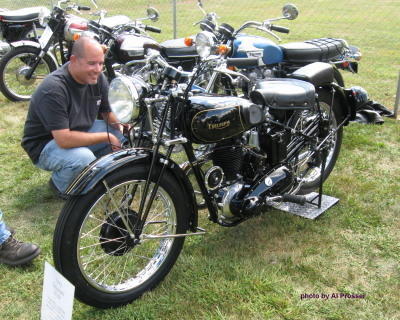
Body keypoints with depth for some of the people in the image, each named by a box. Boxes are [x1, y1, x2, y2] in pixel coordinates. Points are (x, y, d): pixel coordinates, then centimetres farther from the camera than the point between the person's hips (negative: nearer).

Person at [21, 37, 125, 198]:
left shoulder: (97, 78, -9)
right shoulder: (53, 89, -31)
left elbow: (108, 112, 4)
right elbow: (64, 140, -36)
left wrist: (121, 124, -19)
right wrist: (105, 137, -29)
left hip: (80, 131, 7)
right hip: (46, 145, -7)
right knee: (84, 158, -36)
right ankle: (60, 183, -2)